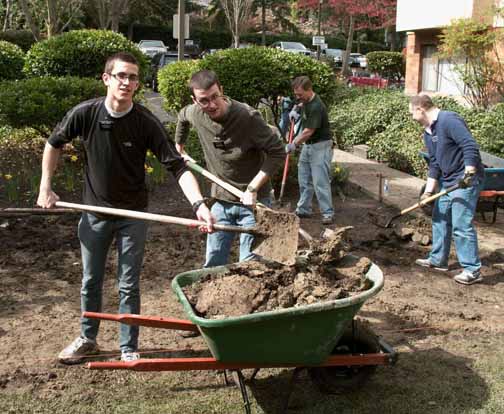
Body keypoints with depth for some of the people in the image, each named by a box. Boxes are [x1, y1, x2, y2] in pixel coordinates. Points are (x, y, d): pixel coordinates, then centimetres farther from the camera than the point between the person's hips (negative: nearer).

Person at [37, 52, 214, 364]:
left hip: (133, 214, -2)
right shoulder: (84, 113, -14)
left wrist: (199, 204, -35)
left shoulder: (146, 122, -19)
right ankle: (87, 339, 38)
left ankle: (129, 348, 25)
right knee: (90, 281, 17)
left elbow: (177, 166, -22)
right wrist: (46, 188, 4)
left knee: (129, 285, 8)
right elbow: (54, 144, 4)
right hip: (95, 212, 2)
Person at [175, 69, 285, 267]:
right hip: (220, 201, 5)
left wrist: (253, 188, -23)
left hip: (252, 201, -5)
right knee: (213, 265, 14)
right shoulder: (194, 114, -6)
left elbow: (277, 153, -21)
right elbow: (182, 118, 20)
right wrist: (179, 148, 29)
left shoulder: (248, 117, -24)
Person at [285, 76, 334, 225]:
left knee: (320, 181, -11)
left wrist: (293, 145, -14)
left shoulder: (316, 107, -25)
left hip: (320, 146, -9)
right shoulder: (305, 101, 4)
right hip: (307, 145, 9)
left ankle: (327, 213, -6)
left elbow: (308, 132, -22)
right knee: (304, 180, 13)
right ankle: (304, 209, 22)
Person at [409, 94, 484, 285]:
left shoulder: (449, 120, -19)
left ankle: (472, 270, -2)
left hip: (466, 181, -10)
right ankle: (438, 260, 31)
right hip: (447, 181, 10)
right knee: (440, 219, 17)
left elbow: (470, 146, -26)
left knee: (461, 225, -10)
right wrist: (429, 191, 7)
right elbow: (434, 164, 13)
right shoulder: (428, 133, 12)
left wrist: (468, 173, -32)